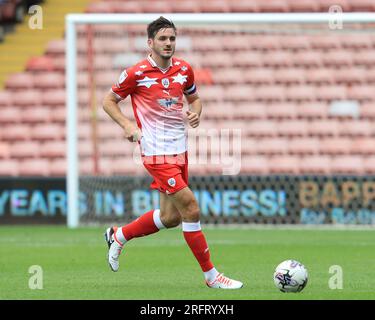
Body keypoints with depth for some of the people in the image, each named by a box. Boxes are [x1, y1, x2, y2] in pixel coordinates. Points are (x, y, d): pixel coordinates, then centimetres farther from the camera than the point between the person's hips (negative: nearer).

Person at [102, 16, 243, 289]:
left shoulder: (184, 69, 5)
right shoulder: (137, 73, -10)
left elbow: (194, 98, 21)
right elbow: (108, 101, 1)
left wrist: (196, 113, -2)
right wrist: (128, 125, -15)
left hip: (180, 149, 7)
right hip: (156, 152, -7)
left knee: (171, 217, 13)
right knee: (191, 208, -14)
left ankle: (118, 236, 35)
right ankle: (211, 275, -6)